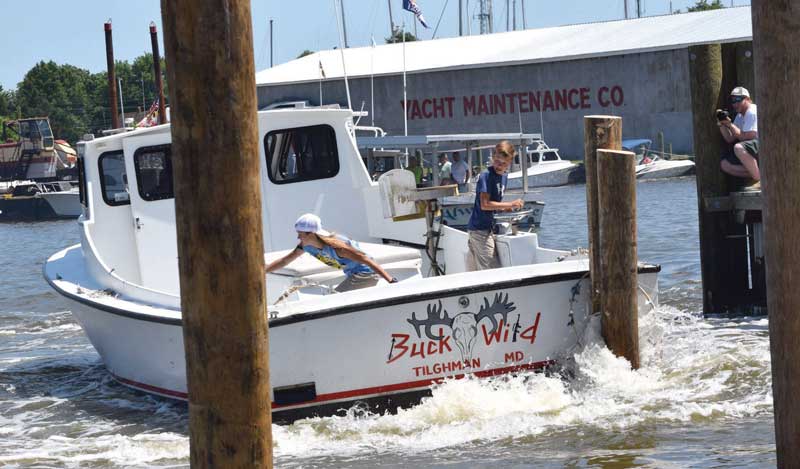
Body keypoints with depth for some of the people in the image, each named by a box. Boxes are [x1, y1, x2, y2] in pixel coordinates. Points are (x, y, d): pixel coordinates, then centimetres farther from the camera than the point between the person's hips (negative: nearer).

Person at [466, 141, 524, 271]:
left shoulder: (504, 176, 12)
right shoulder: (486, 175, -15)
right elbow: (485, 204, -22)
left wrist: (505, 209, 1)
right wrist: (510, 205, -20)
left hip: (487, 228, 9)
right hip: (480, 229, -9)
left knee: (474, 269, 13)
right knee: (491, 270, -12)